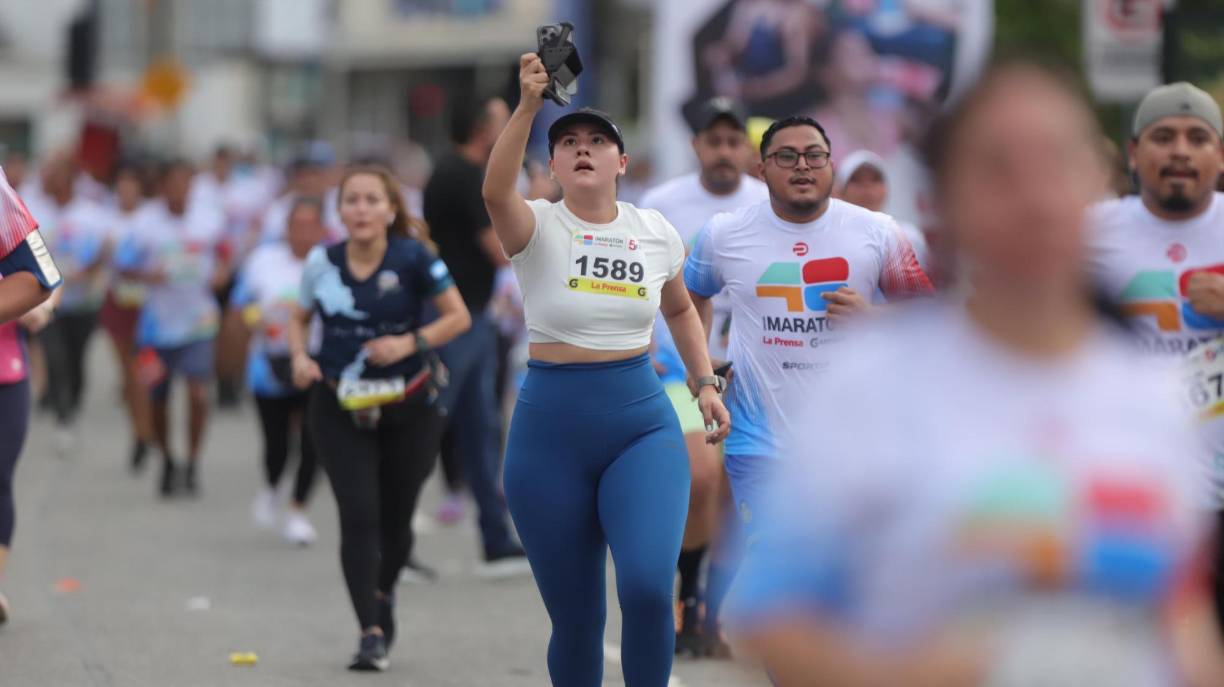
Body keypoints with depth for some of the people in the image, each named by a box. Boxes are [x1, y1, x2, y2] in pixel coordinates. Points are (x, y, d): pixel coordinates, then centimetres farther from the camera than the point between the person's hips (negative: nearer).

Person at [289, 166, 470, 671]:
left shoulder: (412, 258, -11)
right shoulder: (321, 263, -3)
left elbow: (458, 317, -6)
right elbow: (299, 318, 14)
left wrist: (409, 342, -20)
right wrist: (300, 357, -6)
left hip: (408, 407, -1)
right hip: (339, 407, 1)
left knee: (395, 518, 12)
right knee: (358, 516, -11)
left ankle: (383, 595, 43)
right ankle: (372, 633, -8)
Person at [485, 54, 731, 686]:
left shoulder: (655, 231, 4)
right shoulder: (538, 228, -6)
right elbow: (495, 190, -30)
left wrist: (706, 384, 12)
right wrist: (528, 106, -41)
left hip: (642, 421, 1)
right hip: (549, 428, -1)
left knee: (648, 587, -22)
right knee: (574, 616, 5)